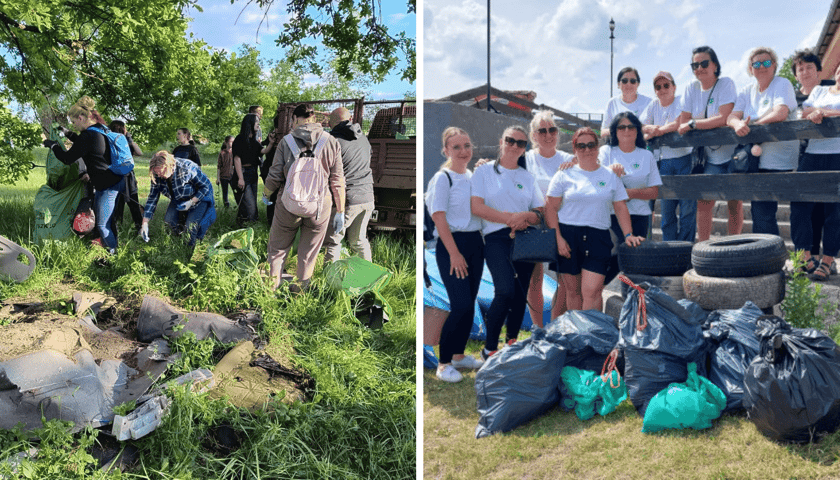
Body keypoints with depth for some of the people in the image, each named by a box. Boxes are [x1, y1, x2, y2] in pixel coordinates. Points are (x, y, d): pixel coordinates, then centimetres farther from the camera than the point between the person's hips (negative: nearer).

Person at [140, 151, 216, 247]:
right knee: (169, 219, -15)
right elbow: (152, 199, -12)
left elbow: (207, 186, -22)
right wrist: (145, 224, -17)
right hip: (179, 200, 6)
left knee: (190, 225, -23)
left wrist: (191, 202, -29)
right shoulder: (157, 176, -19)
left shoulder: (187, 169, -35)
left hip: (199, 197, -5)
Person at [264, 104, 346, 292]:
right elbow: (338, 181, 0)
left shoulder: (287, 141, -3)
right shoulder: (331, 142, 0)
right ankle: (300, 289, 24)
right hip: (319, 206, 1)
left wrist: (266, 193, 21)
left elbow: (275, 176, 0)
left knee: (277, 249, 16)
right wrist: (340, 212, 6)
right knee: (309, 253, 15)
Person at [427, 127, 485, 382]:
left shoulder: (473, 176, 13)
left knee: (469, 304, 10)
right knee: (461, 306, -11)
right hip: (452, 245, -7)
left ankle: (459, 354, 25)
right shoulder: (442, 179, -9)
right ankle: (443, 363, 2)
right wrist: (454, 253, -19)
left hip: (475, 242, 7)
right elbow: (439, 219, -14)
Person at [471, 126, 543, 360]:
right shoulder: (485, 171, 6)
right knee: (506, 291, -20)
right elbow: (476, 207, -5)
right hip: (497, 237, -4)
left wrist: (525, 216, -12)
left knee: (521, 294, 3)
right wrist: (510, 218, -10)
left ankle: (512, 343, 20)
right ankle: (489, 347, -6)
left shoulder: (528, 177, 16)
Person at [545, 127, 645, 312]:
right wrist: (557, 238, -7)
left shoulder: (610, 176, 10)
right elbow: (551, 208, 1)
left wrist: (628, 234, 0)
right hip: (568, 236, 0)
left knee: (592, 291, -11)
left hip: (598, 238, 0)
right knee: (573, 290, 6)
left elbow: (620, 208, 12)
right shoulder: (564, 175, 4)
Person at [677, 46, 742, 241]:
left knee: (734, 203, 2)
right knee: (703, 201, -3)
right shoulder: (691, 88, 3)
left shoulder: (726, 83, -10)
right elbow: (682, 125, 1)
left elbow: (724, 118, -21)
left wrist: (693, 124, -16)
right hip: (710, 156, 4)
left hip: (732, 153, -3)